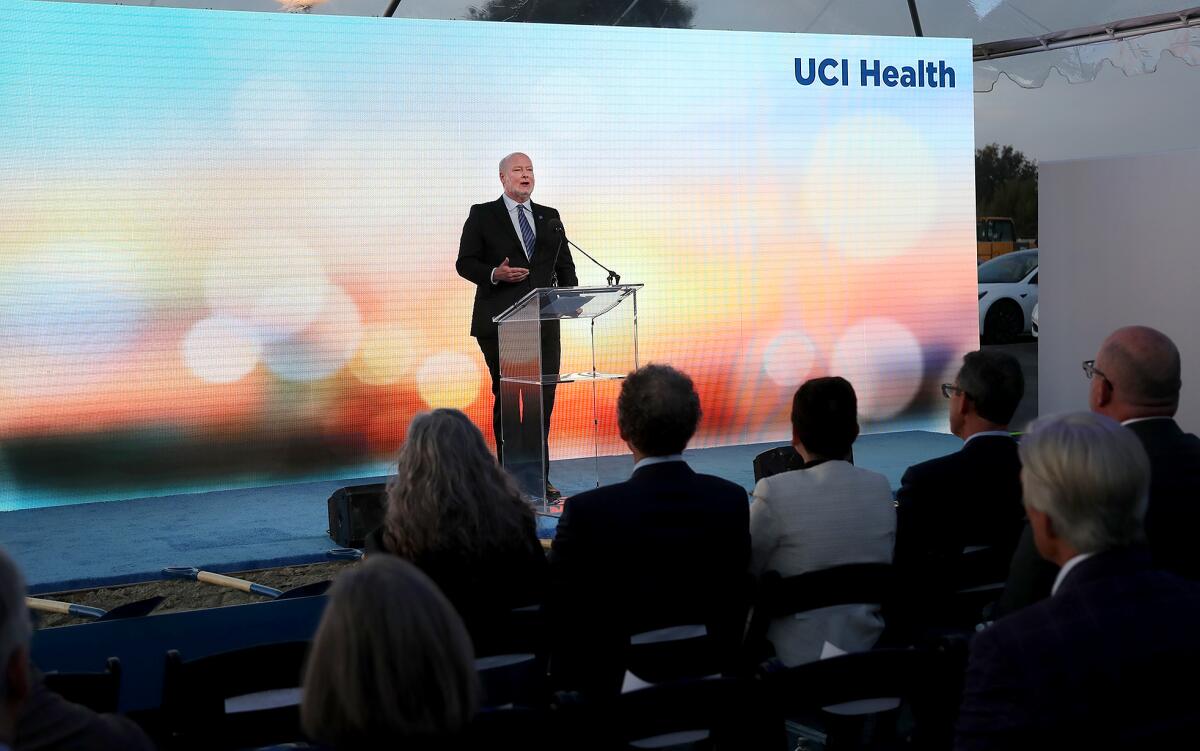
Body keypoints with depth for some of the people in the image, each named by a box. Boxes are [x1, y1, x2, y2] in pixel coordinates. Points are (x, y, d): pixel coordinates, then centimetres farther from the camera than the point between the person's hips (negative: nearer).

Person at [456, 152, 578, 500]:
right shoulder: (482, 215, 3)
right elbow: (464, 263, -1)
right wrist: (494, 274, -19)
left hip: (543, 321, 4)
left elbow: (564, 263, 14)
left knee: (543, 398, 1)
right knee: (506, 398, 1)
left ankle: (538, 476, 8)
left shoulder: (549, 217, 15)